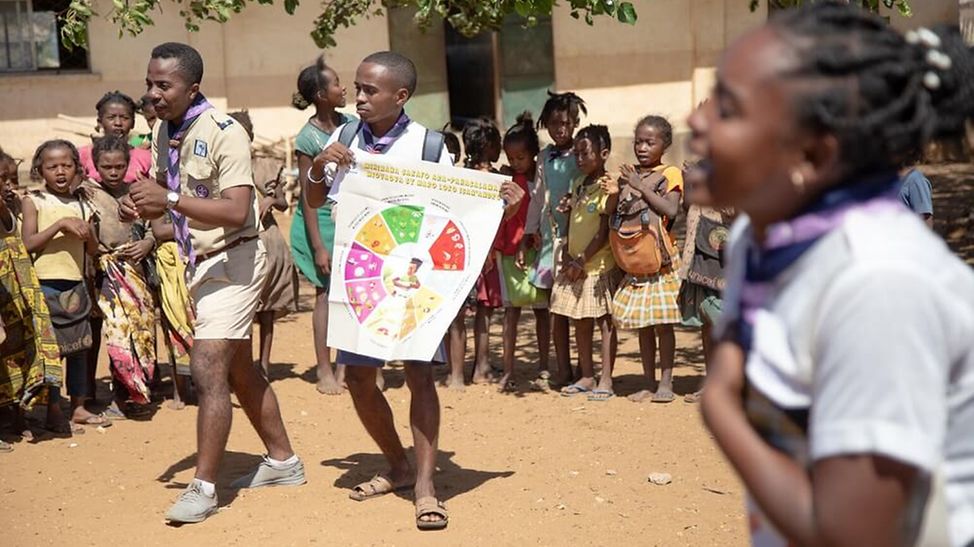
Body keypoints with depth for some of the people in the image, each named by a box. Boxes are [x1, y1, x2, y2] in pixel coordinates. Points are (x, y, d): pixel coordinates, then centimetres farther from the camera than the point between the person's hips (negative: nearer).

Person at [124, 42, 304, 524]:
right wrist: (140, 206, -3)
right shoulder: (164, 133, 7)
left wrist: (169, 199, -30)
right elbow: (169, 199, 19)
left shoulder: (224, 133, -18)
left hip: (231, 260, -9)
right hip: (200, 263, 9)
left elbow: (237, 212, -27)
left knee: (207, 370, -14)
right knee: (238, 369, 17)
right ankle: (283, 461, 31)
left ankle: (203, 487, -5)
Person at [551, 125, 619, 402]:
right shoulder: (578, 184, 11)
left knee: (605, 322, 1)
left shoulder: (607, 187, -12)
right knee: (580, 323, 12)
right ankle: (586, 377, 23)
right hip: (575, 266, 8)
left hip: (599, 265, -8)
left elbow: (604, 232, -15)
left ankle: (605, 381, 6)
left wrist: (582, 260, -15)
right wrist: (567, 254, 3)